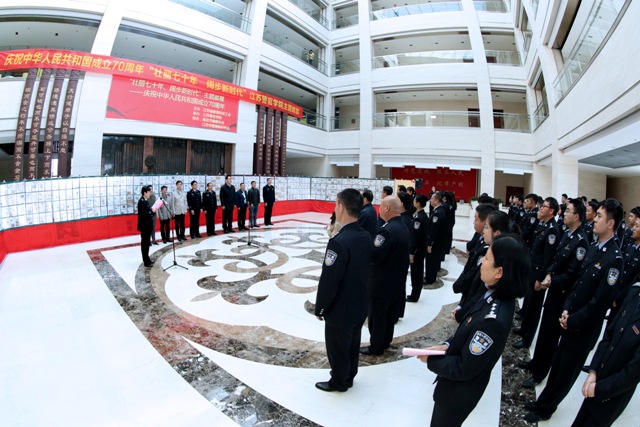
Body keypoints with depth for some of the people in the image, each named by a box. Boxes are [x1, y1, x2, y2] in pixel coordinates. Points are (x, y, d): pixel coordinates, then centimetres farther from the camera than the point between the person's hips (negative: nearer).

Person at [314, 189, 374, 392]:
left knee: (337, 349, 16)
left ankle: (339, 382, 37)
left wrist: (320, 308, -10)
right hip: (360, 305, 8)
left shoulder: (339, 241, -30)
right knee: (352, 346, 25)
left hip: (340, 309, -7)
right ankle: (348, 377, 45)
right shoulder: (367, 237, -4)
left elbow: (328, 281, -25)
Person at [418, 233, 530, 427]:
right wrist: (447, 345, -8)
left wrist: (430, 360, -14)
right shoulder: (496, 297, -10)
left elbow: (464, 369, -27)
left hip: (460, 391, -7)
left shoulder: (493, 320, -37)